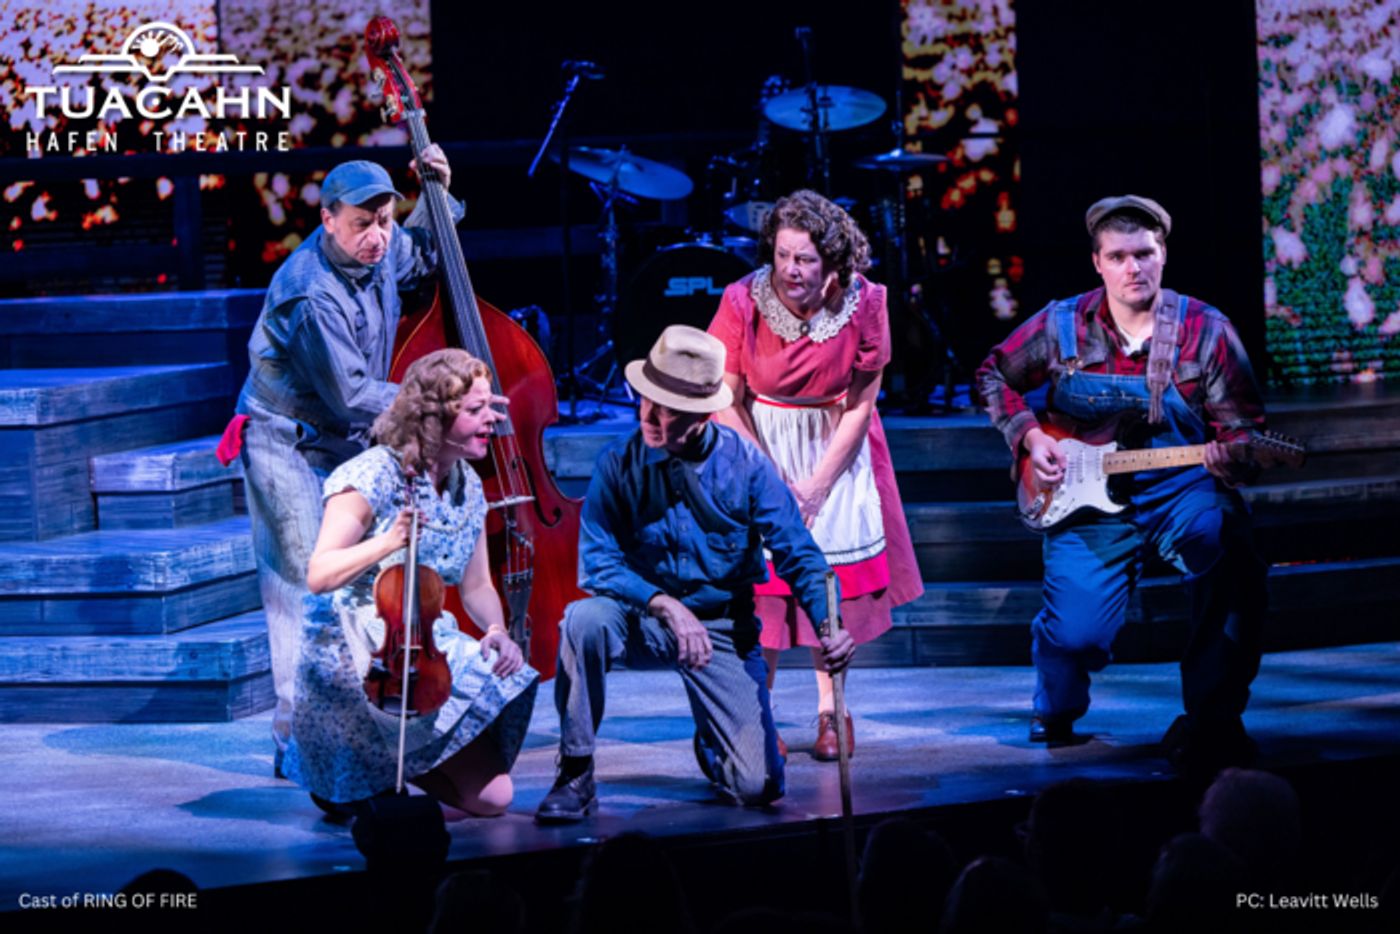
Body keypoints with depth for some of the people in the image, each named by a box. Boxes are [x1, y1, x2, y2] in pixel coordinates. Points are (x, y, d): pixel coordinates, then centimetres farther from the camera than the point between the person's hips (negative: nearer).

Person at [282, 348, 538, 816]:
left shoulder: (467, 486, 8)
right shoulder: (374, 476, -14)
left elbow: (476, 586, 15)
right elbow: (318, 577, -20)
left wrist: (497, 631, -7)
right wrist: (389, 542, -34)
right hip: (357, 654, -7)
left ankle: (384, 766, 13)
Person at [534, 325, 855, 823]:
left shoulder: (745, 464, -12)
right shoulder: (619, 464, -12)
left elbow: (799, 555, -10)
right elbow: (598, 564, -16)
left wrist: (828, 624, -28)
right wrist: (666, 606, -31)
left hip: (722, 628, 0)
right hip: (642, 621, 0)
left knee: (759, 787, -12)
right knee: (585, 618, -35)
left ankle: (711, 740, 28)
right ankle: (575, 776, -19)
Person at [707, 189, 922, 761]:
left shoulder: (863, 302, -14)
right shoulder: (743, 302, -16)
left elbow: (860, 404, -8)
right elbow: (726, 400, -10)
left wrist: (816, 485, -12)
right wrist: (768, 481, -14)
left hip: (835, 448, 1)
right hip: (760, 446, -1)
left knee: (834, 575, -3)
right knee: (760, 577, -7)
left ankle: (830, 709, 10)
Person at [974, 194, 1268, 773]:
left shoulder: (1206, 331, -5)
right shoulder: (1062, 327, -2)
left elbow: (1242, 426, -2)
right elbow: (993, 377, 14)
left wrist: (1232, 458, -25)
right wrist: (1028, 435, -1)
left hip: (1180, 490, -1)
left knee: (1230, 555, -33)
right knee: (1076, 630, -13)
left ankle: (1211, 721, -21)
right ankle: (1056, 714, 28)